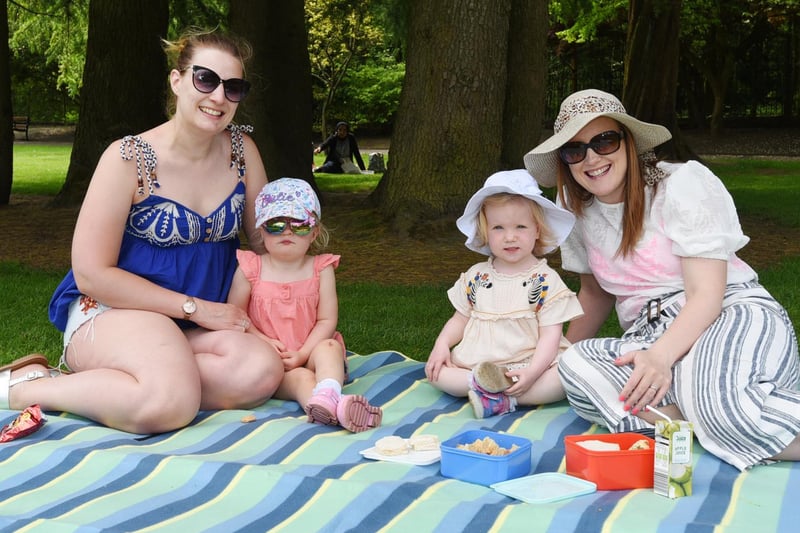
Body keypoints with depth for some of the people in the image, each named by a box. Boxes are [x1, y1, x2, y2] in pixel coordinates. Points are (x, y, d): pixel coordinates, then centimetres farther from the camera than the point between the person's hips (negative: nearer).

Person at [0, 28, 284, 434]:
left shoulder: (241, 150, 3)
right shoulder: (129, 160, -12)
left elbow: (265, 240, 12)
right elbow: (92, 274, -13)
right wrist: (196, 308, -15)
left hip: (203, 321, 6)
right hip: (110, 310, -6)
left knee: (263, 372, -27)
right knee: (171, 402, -36)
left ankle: (90, 380, -12)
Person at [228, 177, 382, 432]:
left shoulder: (321, 269, 3)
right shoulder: (250, 269, 2)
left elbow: (327, 320, -2)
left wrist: (302, 354, -15)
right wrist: (263, 342, -14)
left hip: (309, 354, 1)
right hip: (267, 361, -1)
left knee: (329, 347, -30)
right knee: (300, 378, -30)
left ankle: (328, 394, -58)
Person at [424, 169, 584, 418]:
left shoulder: (545, 280, -3)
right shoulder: (476, 276, 9)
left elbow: (550, 334, -8)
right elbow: (460, 319, 17)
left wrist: (532, 372, -24)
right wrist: (442, 343, -4)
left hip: (529, 365, -3)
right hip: (475, 364, 3)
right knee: (435, 370, -15)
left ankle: (503, 400, -32)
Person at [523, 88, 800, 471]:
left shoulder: (684, 184, -7)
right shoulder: (579, 210, 10)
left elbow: (707, 293, -15)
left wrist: (661, 356, -31)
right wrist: (561, 354, 14)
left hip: (736, 315, -6)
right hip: (650, 339, 6)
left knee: (717, 400, -42)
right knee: (575, 367, -29)